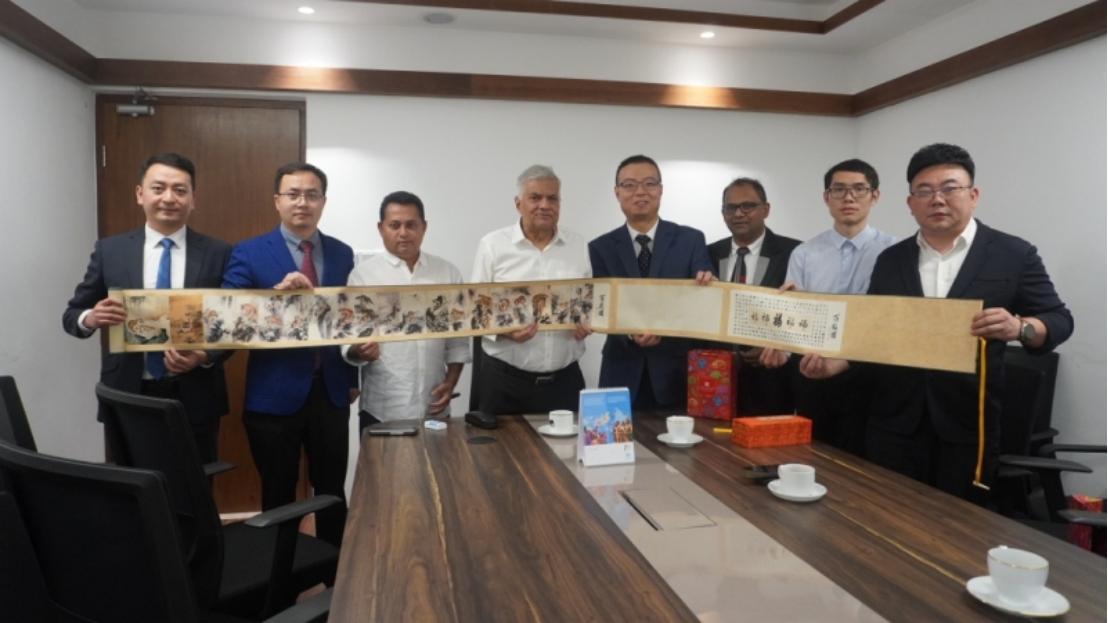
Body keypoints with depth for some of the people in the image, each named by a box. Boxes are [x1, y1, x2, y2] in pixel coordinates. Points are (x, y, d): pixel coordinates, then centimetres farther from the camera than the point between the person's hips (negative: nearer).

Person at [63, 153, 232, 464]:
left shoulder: (218, 254, -1)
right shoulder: (109, 250, 3)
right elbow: (72, 314, 8)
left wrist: (206, 356, -19)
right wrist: (91, 318, -15)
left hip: (195, 398, -1)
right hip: (128, 396, 1)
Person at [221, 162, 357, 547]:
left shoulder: (342, 253, 7)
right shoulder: (249, 253, -3)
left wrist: (353, 378, 10)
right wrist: (276, 292, -27)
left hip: (331, 391, 3)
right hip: (275, 393, -2)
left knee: (333, 492, 13)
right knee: (278, 496, 13)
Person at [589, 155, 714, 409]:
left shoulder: (691, 240, 1)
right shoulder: (601, 248, 3)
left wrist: (706, 284, -26)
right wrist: (630, 333, -21)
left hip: (677, 371, 0)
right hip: (623, 373, 1)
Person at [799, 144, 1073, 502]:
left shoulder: (1014, 255, 1)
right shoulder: (890, 260, 9)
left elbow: (1059, 319, 1)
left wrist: (1019, 327, -20)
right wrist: (833, 363, -5)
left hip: (968, 425, -2)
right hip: (894, 423, 3)